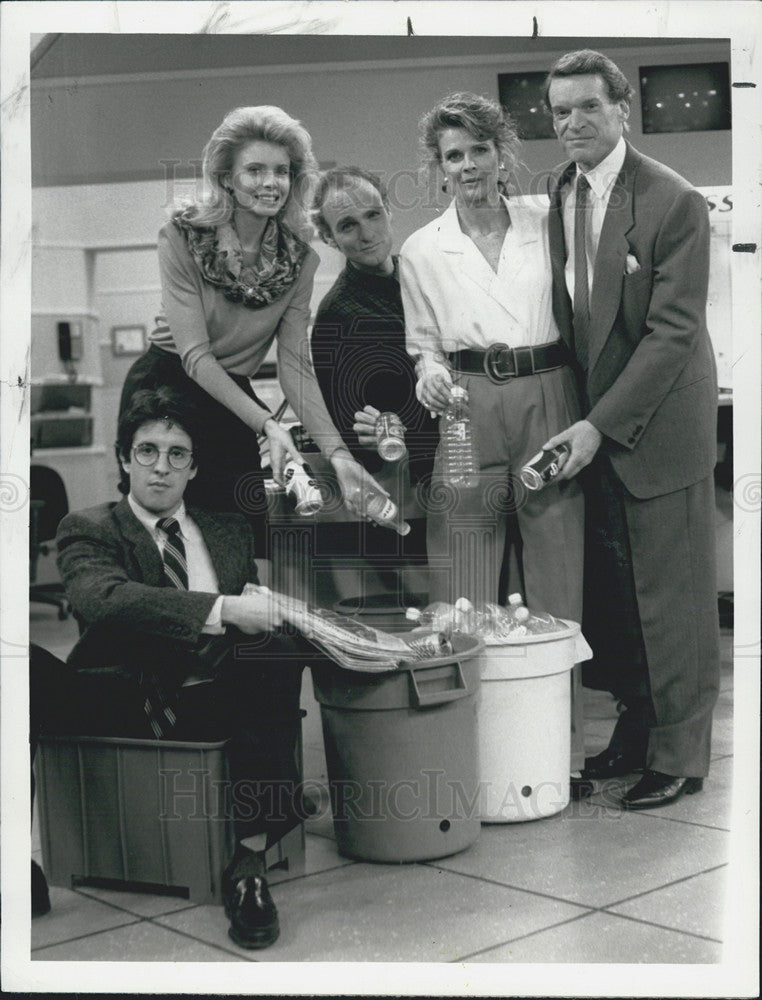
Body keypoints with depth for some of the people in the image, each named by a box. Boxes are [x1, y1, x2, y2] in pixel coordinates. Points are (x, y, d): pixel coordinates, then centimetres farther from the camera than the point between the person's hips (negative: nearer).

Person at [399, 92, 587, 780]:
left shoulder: (547, 228, 8)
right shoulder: (422, 251, 9)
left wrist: (587, 426, 1)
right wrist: (431, 373, -9)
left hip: (549, 403, 0)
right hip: (468, 413, 0)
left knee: (557, 587, 3)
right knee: (464, 600, -2)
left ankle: (563, 749, 15)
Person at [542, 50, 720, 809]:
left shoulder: (674, 203, -13)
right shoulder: (555, 197, 6)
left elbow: (673, 332, -16)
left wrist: (601, 424, -20)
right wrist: (579, 416, 1)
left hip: (657, 424, -6)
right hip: (588, 419, 6)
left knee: (671, 596, 3)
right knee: (606, 590, 12)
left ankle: (678, 755, 17)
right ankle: (635, 726, 30)